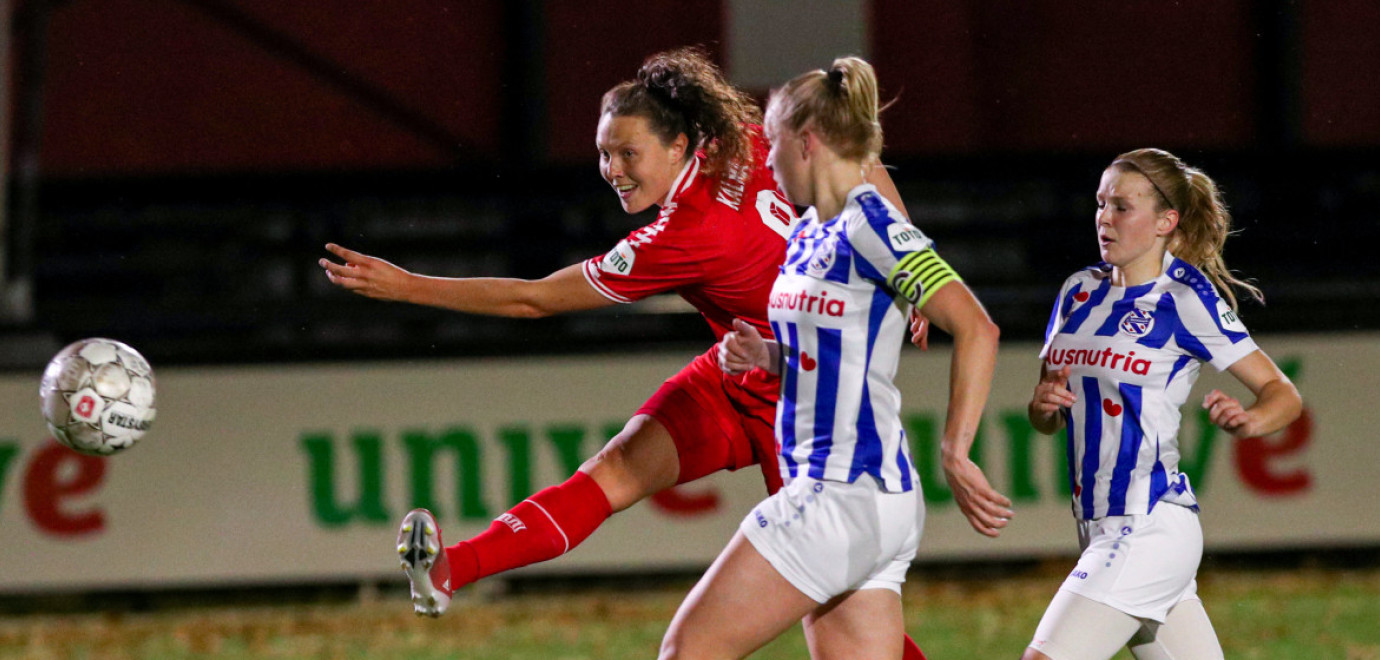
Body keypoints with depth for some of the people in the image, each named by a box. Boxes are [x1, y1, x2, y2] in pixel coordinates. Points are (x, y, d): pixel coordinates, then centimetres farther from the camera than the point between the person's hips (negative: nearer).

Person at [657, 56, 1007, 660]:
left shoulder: (868, 225, -12)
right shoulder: (806, 234, 16)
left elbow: (976, 328, -20)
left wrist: (956, 454, -23)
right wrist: (763, 355, 7)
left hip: (846, 493, -10)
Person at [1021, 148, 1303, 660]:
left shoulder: (1186, 299, -7)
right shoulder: (1080, 292, 13)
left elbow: (1282, 393, -6)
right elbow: (1046, 421, 20)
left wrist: (1249, 421, -28)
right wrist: (1044, 405, -3)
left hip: (1150, 525, -8)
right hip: (1103, 528, 8)